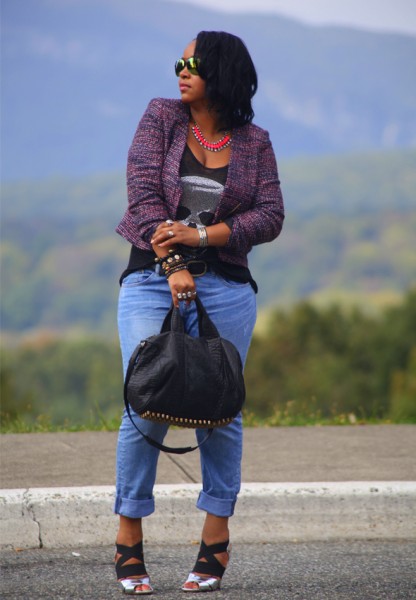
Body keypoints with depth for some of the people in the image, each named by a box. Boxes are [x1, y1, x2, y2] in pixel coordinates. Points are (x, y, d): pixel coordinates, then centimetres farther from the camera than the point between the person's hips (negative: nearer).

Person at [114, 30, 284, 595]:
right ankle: (129, 542, 1)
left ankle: (216, 539, 12)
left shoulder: (254, 142, 7)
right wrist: (172, 265, -16)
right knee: (146, 409, -8)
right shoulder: (161, 118, 6)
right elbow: (144, 193, -4)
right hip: (152, 281, -1)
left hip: (225, 287, 1)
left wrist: (200, 234, -13)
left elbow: (270, 216, 0)